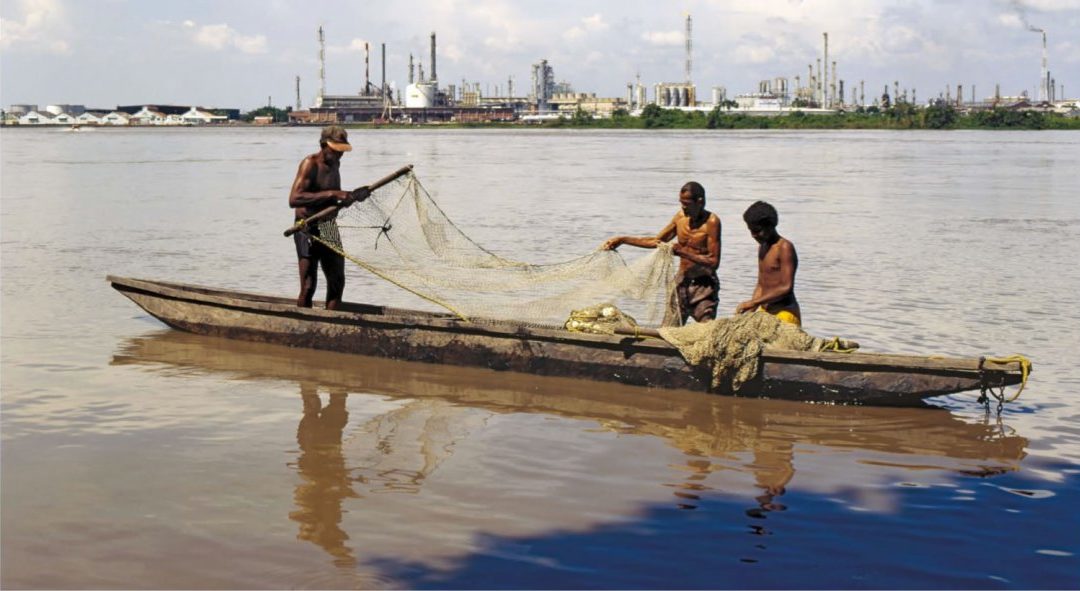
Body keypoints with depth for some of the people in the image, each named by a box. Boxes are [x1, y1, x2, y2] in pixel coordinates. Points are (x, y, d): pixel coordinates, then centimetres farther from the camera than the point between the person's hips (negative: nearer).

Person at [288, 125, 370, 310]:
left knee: (337, 283, 10)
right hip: (308, 229, -8)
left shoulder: (334, 164, 11)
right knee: (308, 286, -9)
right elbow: (294, 199, -29)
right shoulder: (310, 163, -15)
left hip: (329, 228, 8)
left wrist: (352, 196, 3)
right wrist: (330, 194, -34)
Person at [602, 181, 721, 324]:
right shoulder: (681, 216, 5)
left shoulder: (711, 222, -14)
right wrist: (622, 240, 13)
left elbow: (714, 262, -19)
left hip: (704, 285, -6)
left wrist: (683, 253, -25)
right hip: (682, 281, 6)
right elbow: (657, 241, 18)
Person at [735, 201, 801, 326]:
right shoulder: (762, 247, 16)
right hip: (765, 311, 8)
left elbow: (786, 288, -19)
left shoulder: (785, 247, -12)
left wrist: (753, 302, -18)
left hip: (785, 312, -8)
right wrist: (749, 310, 6)